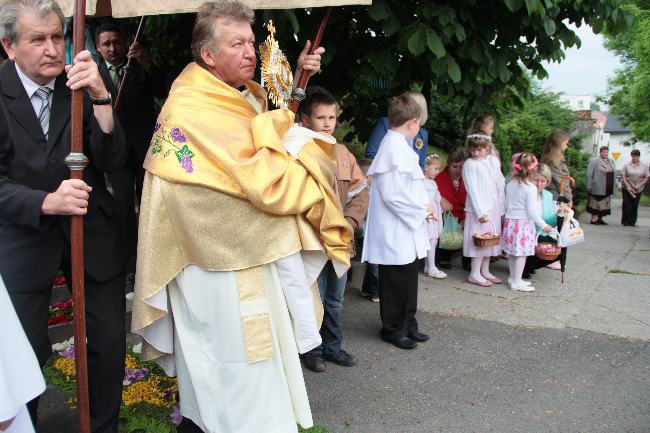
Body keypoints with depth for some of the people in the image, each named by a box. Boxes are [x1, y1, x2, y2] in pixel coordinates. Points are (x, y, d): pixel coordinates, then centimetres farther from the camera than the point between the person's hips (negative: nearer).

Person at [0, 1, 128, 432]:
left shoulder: (81, 84, -6)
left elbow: (113, 161, -13)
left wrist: (100, 97, -26)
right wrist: (46, 202, -31)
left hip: (93, 233, 2)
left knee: (111, 344, 9)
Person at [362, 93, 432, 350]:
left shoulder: (400, 145, 13)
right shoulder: (392, 147, -18)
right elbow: (392, 194, -24)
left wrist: (422, 209, 5)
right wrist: (421, 211, -12)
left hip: (408, 228, 10)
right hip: (395, 232, -10)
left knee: (409, 279, 18)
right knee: (395, 282, 4)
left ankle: (408, 325, 31)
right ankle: (392, 329, 19)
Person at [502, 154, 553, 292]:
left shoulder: (510, 185, 4)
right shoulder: (531, 187, -13)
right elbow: (532, 210, -14)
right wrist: (543, 225, -6)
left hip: (510, 221, 7)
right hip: (524, 223, -6)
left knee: (512, 252, 14)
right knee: (521, 253, 0)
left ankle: (513, 278, 26)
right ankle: (517, 282, 4)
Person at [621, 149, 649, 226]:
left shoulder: (644, 165, 2)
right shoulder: (627, 165, 0)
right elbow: (623, 176, -3)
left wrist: (639, 185, -11)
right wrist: (627, 186, -13)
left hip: (638, 189, 1)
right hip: (627, 188, -1)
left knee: (635, 205, 4)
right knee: (627, 204, -4)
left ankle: (632, 221, 13)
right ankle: (625, 221, 5)